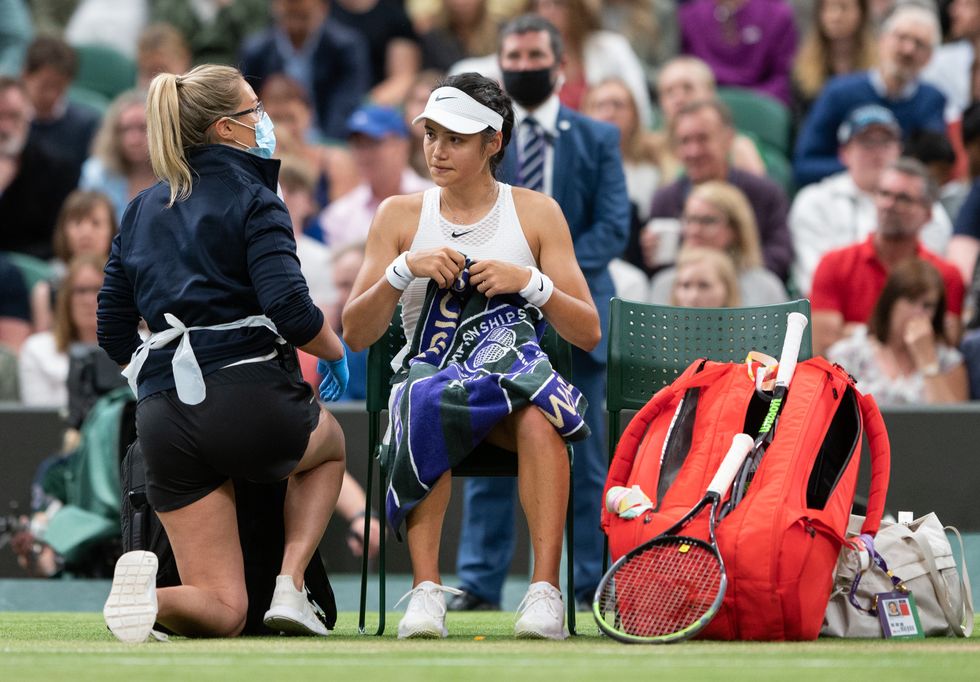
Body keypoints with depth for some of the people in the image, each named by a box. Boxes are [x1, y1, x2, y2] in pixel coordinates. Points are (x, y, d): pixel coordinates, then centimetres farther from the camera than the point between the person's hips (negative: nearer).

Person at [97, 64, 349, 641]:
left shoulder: (143, 210, 17)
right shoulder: (253, 201, -2)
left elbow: (114, 333, 17)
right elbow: (291, 310, -15)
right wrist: (337, 354, 4)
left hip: (163, 419, 5)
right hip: (251, 394, -5)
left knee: (224, 613, 10)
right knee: (330, 443, 34)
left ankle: (149, 589, -24)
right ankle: (291, 586, 11)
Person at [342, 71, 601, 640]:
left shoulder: (536, 213, 10)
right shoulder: (400, 215, 12)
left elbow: (588, 332, 5)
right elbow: (356, 335, 4)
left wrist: (530, 282, -13)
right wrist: (404, 270, -12)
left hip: (515, 389, 0)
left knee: (539, 422, -36)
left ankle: (545, 592, -39)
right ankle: (426, 590, -39)